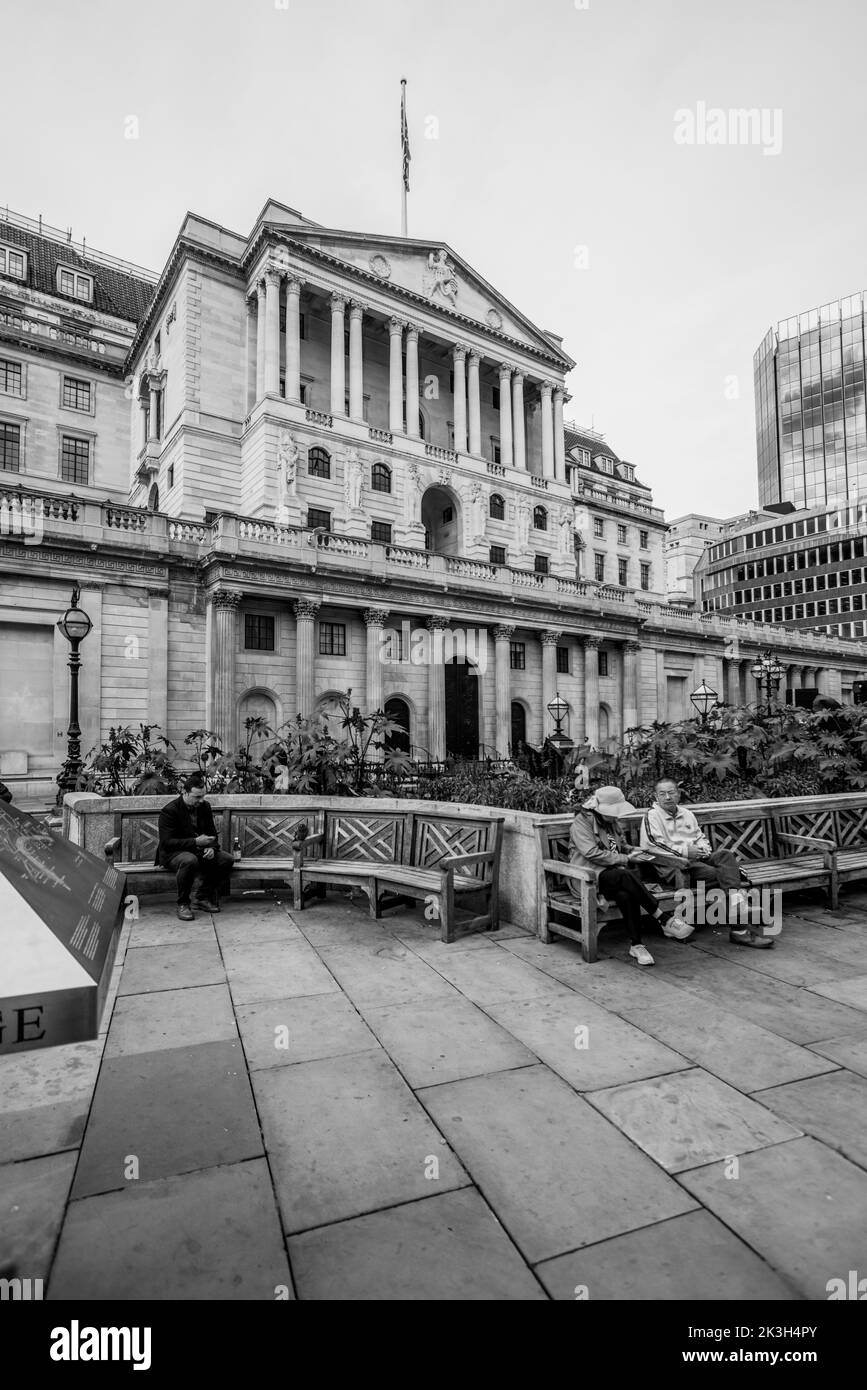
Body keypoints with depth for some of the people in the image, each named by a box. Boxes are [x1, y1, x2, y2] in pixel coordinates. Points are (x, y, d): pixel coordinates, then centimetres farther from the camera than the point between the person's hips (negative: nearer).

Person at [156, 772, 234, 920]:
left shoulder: (205, 806, 3)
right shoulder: (169, 811, -15)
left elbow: (212, 833, 9)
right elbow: (167, 842, -21)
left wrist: (211, 847, -14)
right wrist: (195, 842, -29)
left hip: (199, 851, 6)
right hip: (172, 853, -6)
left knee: (227, 859, -16)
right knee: (190, 861, -40)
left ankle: (202, 898, -3)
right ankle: (183, 904, -18)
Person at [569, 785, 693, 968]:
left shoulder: (611, 822, 16)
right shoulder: (582, 823, -9)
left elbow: (621, 845, 30)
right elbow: (593, 854, -20)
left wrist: (633, 850, 5)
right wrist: (626, 859, -17)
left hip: (613, 874, 7)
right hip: (588, 877, -7)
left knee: (625, 894, -32)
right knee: (627, 876, -35)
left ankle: (637, 945, -31)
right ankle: (664, 920, -31)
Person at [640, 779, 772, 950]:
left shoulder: (686, 813, 23)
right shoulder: (652, 816, -1)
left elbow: (700, 837, 26)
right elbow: (653, 846, -12)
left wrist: (703, 848, 1)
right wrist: (684, 851, -17)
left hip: (697, 858, 7)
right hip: (674, 866, -6)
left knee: (726, 855, -24)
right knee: (722, 874, -25)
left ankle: (738, 903, -37)